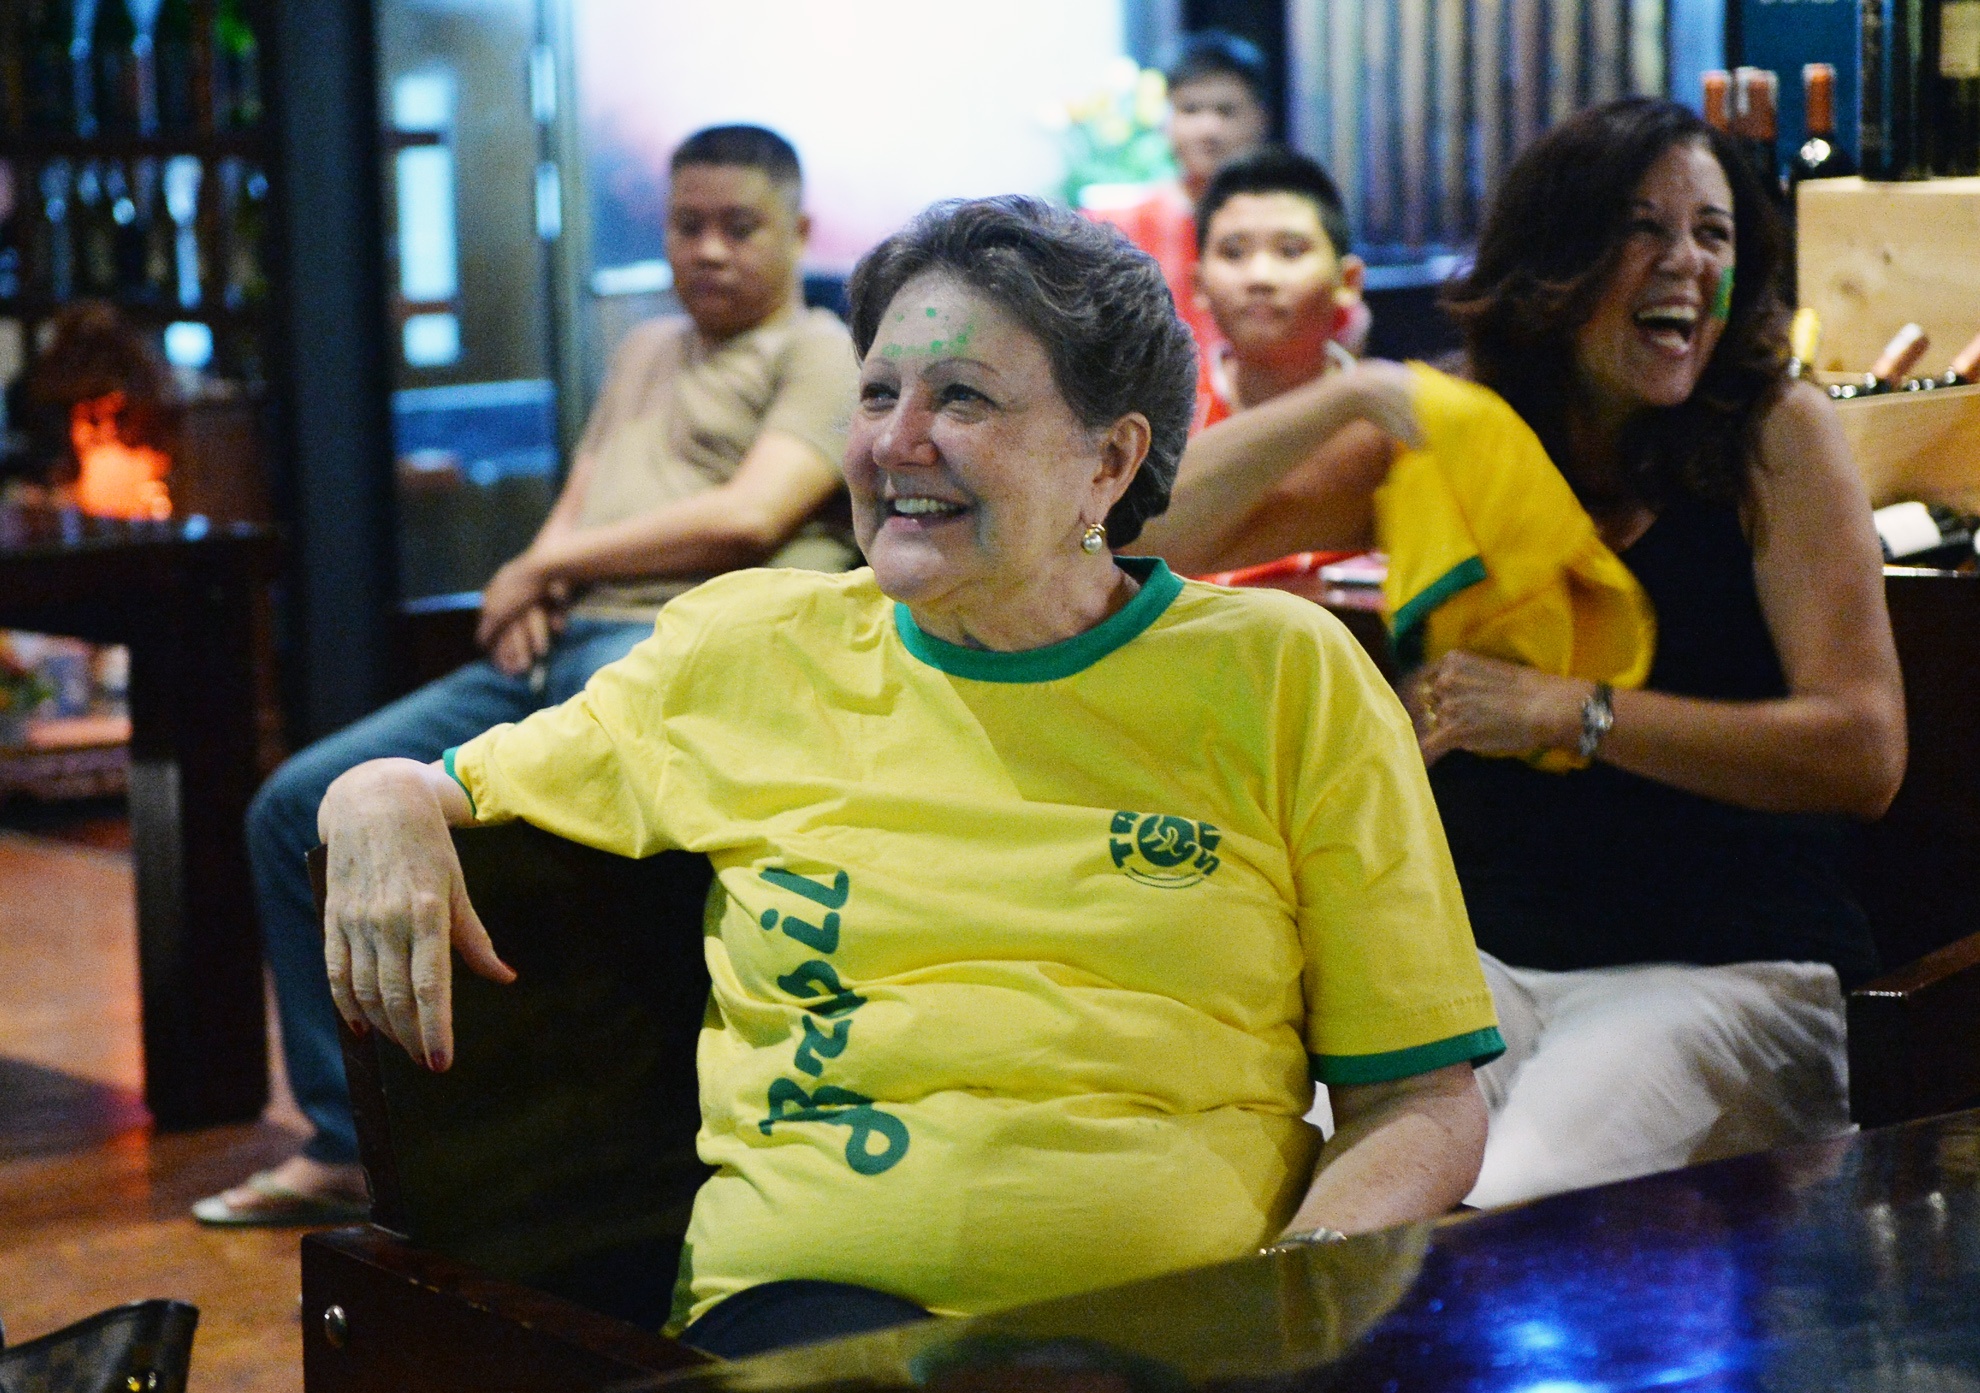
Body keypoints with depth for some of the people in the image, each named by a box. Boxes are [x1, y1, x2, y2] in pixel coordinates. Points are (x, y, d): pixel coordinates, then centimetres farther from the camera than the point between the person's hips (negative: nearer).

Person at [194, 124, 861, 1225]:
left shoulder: (821, 353, 6)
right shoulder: (648, 352, 31)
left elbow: (749, 518, -9)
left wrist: (549, 564, -3)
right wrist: (532, 587, 2)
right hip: (562, 649, 8)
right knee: (301, 809, -2)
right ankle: (350, 1146, 3)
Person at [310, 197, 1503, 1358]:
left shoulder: (1285, 680, 10)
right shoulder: (744, 656, 14)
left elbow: (1422, 1102, 7)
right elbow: (447, 790, 25)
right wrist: (385, 808, 0)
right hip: (821, 1286, 0)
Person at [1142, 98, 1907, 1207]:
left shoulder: (1774, 434, -1)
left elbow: (1863, 752, -10)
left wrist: (1569, 714, -16)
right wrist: (1352, 398, -12)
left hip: (1727, 967, -3)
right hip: (1484, 961, 3)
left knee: (1510, 1222, -28)